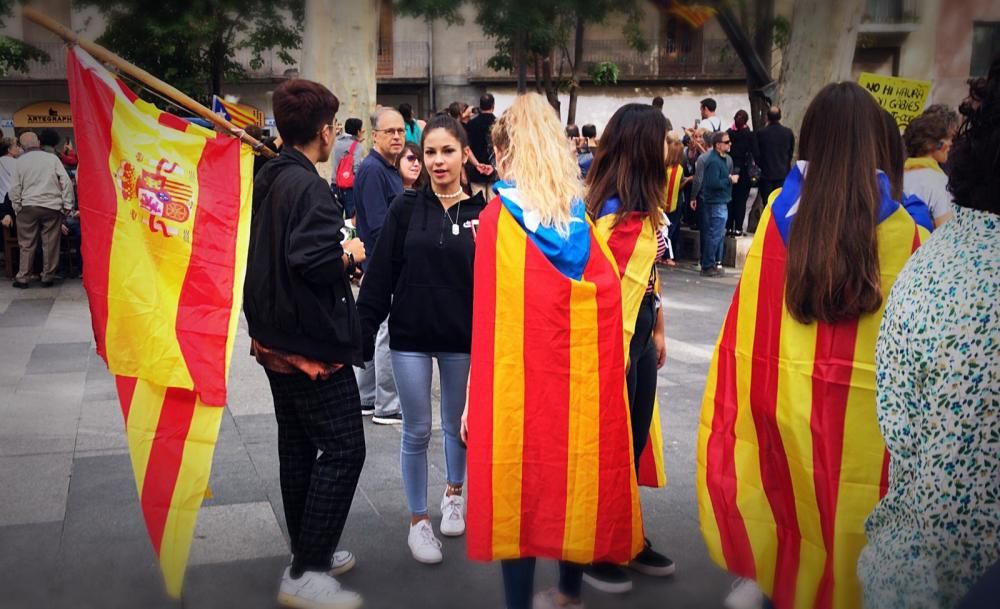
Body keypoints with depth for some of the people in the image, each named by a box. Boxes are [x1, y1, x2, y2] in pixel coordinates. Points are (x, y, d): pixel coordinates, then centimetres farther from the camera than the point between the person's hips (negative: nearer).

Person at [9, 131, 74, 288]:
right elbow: (66, 182, -2)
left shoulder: (19, 161, 4)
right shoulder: (52, 158, 4)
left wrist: (17, 209, 10)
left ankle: (22, 278, 11)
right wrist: (67, 205, 1)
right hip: (52, 206, 0)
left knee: (27, 244, 8)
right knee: (50, 244, 6)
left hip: (28, 207, 0)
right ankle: (47, 278, 10)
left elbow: (14, 189, 2)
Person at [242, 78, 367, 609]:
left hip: (277, 336, 10)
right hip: (311, 341, -10)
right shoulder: (307, 186, -20)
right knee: (343, 449, -4)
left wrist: (335, 248, 11)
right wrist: (350, 254, -13)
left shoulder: (270, 177, 10)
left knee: (298, 445, 17)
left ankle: (308, 551, 29)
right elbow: (313, 261, -31)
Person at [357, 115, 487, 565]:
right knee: (417, 432, 7)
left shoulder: (482, 213, -5)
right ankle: (418, 520, 23)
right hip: (410, 336, 0)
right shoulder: (406, 208, -5)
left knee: (457, 424, 17)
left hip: (462, 339, 1)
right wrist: (361, 333, -6)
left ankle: (453, 494, 42)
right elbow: (380, 276, -4)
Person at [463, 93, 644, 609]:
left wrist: (476, 399, -4)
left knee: (518, 486, 6)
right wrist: (599, 370, 7)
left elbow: (489, 316, -10)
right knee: (575, 470, 17)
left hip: (519, 375, -4)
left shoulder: (497, 216, -9)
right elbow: (609, 300, 1)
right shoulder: (584, 214, 2)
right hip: (584, 373, 4)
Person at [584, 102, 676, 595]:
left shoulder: (643, 207, 11)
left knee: (634, 441, 18)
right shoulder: (618, 212, -20)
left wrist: (656, 331, 16)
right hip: (614, 337, -9)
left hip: (640, 332, 9)